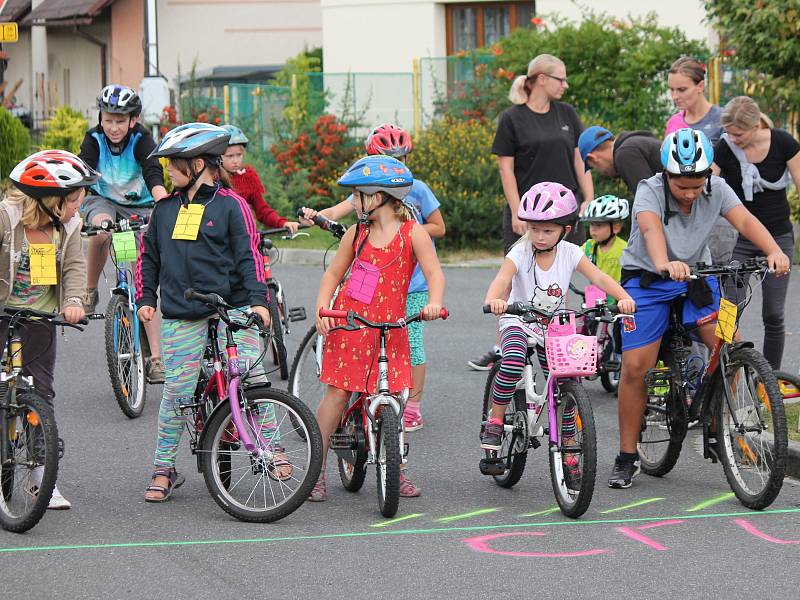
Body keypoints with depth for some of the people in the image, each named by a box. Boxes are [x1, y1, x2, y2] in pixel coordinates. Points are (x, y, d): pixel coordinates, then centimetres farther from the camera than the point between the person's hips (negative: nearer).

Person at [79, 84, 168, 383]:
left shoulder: (141, 140, -18)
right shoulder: (94, 140, -14)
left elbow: (154, 174, -33)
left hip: (139, 207, -1)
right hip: (104, 200, 1)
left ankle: (155, 358, -9)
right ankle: (90, 290, -16)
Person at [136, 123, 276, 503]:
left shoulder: (230, 205, 1)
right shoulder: (165, 209, 14)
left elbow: (249, 255, -3)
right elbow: (149, 257, 22)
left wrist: (258, 300, -13)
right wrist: (145, 298, 13)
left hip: (233, 310, -3)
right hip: (182, 316, 3)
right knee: (177, 392, -2)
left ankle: (273, 450, 1)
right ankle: (163, 469, 8)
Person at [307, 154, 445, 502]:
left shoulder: (412, 233, -4)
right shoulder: (356, 234, 4)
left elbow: (433, 272, -11)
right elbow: (333, 273, 10)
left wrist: (434, 303, -31)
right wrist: (322, 310, -5)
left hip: (389, 327, -1)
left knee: (394, 397, -2)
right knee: (336, 393, -2)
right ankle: (317, 471, 3)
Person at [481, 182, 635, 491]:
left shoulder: (570, 253, -6)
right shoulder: (520, 253, -14)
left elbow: (597, 276, -18)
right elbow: (502, 279, -32)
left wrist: (623, 297, -36)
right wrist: (493, 300, -55)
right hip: (519, 323, -3)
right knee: (513, 360, -35)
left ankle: (568, 452, 13)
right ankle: (495, 419, -16)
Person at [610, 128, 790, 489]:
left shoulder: (716, 189, -12)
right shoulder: (650, 191, -23)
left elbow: (744, 220, -27)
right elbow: (651, 228, -42)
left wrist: (773, 251, -47)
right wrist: (665, 264, -63)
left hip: (695, 276, 3)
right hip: (647, 279, -3)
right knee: (635, 367, -11)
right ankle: (626, 458, 3)